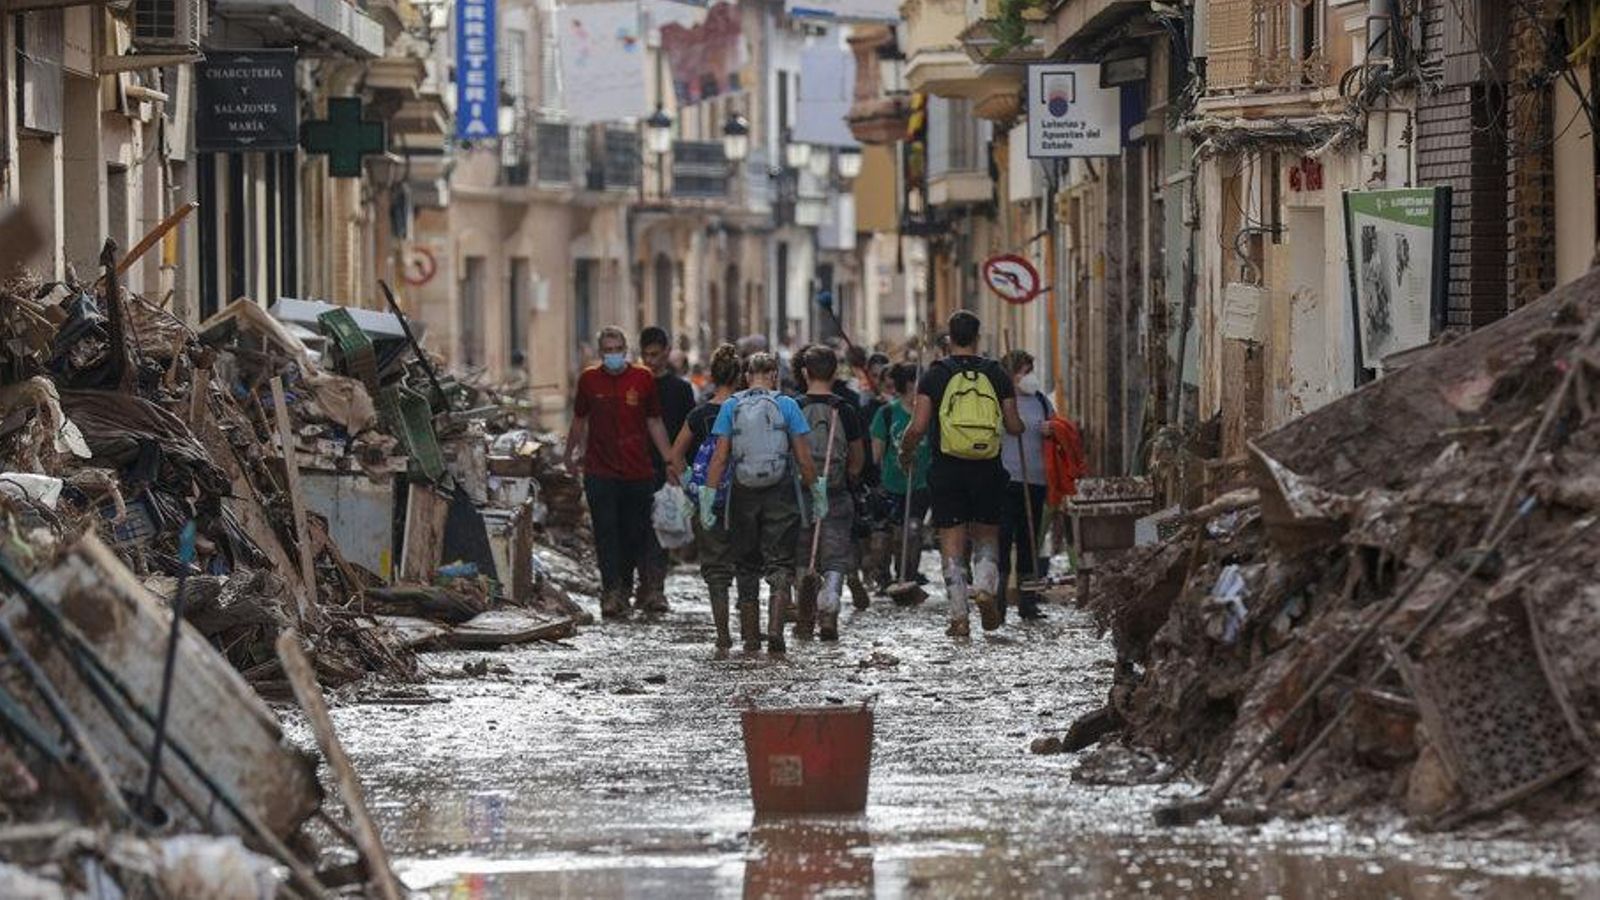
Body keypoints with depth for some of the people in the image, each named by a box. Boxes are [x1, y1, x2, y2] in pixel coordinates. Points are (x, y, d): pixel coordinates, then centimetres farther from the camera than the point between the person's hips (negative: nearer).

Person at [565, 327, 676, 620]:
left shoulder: (642, 379, 2)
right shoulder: (589, 379, 4)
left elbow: (655, 423, 10)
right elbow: (579, 419, 18)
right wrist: (571, 453, 26)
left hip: (638, 472, 1)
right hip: (600, 472, -1)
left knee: (634, 534, 6)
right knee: (606, 532, -9)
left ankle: (624, 588, 20)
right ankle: (611, 591, -13)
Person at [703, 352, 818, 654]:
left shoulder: (731, 407, 1)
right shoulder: (786, 406, -2)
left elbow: (719, 457, -3)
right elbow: (803, 457, -3)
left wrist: (708, 495, -2)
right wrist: (814, 490, 6)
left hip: (743, 493, 1)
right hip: (781, 493, -1)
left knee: (745, 563, 15)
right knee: (780, 564, 2)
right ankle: (775, 629, -13)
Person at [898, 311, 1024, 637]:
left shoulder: (935, 375, -3)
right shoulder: (996, 374, 3)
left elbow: (918, 427, -8)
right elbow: (1014, 426, 3)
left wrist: (905, 452, 11)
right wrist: (1017, 424, 27)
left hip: (947, 468, -1)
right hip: (988, 470, 1)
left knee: (952, 545, 3)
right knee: (987, 537, 17)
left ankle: (959, 616, -1)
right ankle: (985, 586, -10)